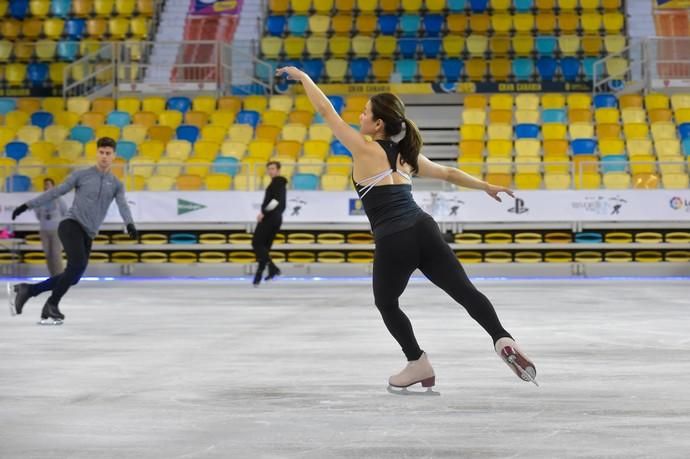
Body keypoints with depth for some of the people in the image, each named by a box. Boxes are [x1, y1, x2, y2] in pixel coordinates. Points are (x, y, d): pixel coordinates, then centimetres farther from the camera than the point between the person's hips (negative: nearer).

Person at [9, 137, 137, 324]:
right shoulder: (81, 175, 3)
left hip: (87, 235, 5)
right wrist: (27, 205, 3)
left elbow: (123, 205, -6)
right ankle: (52, 305, -12)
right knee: (78, 265, -25)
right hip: (71, 225, -5)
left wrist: (130, 224, -28)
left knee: (73, 276, 1)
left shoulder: (116, 185, 11)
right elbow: (55, 192, 7)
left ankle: (27, 290, 14)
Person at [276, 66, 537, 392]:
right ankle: (502, 340, -15)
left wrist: (302, 77, 17)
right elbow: (449, 173, 28)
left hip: (393, 243, -5)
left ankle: (418, 364, 21)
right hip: (424, 231, 5)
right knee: (465, 291, 3)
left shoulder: (365, 150, 1)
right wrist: (486, 186, 42)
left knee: (386, 304, 20)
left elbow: (326, 111, 7)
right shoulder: (406, 155, 18)